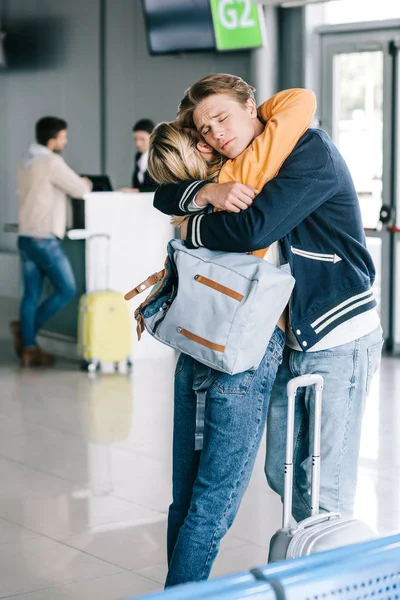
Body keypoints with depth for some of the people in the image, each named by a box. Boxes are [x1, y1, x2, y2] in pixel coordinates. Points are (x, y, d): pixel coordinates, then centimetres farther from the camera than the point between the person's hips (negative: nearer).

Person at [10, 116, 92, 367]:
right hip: (45, 239, -9)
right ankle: (27, 328, -1)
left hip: (26, 237, 9)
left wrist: (77, 185, 24)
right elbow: (80, 190, -9)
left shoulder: (27, 162, 14)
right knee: (67, 290, 1)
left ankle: (29, 349, 8)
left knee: (32, 295, 8)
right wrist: (86, 184, 14)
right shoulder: (52, 162, -13)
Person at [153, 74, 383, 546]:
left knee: (325, 489, -6)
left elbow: (254, 228, -25)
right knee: (282, 474, 15)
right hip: (291, 340, 9)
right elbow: (164, 198, 6)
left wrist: (192, 231, -8)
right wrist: (207, 193, -16)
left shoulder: (311, 150, -15)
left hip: (339, 337, -8)